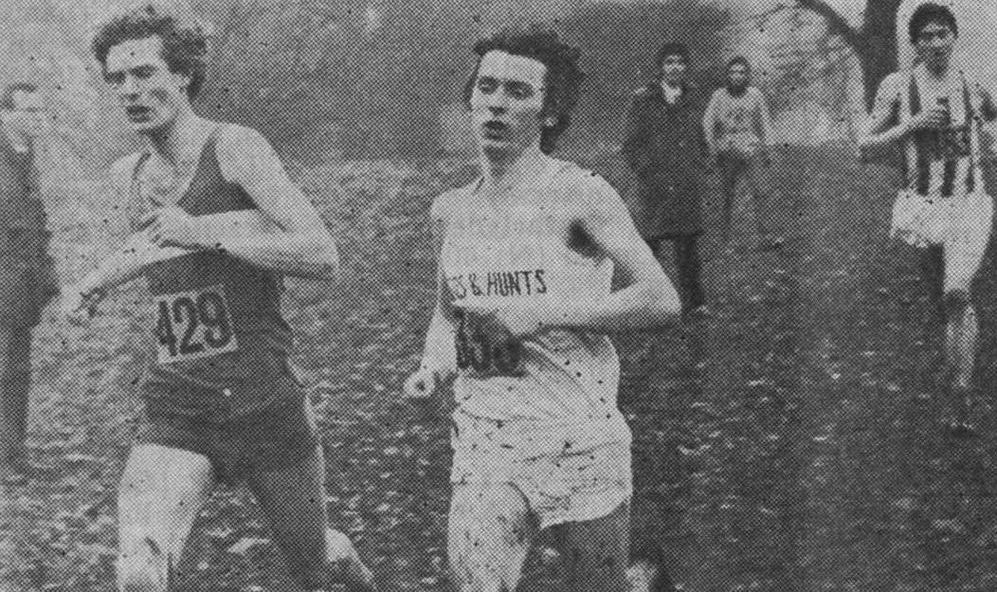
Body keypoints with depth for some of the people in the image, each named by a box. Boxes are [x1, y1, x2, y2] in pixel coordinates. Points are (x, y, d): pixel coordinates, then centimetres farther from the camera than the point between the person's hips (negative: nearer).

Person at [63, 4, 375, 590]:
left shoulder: (234, 147, -9)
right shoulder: (129, 175, 10)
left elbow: (324, 256, -19)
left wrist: (203, 232, -21)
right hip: (175, 417, 4)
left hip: (265, 404, -3)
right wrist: (93, 283, 20)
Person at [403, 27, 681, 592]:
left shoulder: (578, 195, -8)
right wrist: (433, 366, 3)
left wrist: (539, 315, -19)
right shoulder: (451, 210, 8)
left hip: (580, 438, -3)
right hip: (485, 439, 4)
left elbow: (661, 301, -16)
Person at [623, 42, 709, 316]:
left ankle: (693, 301, 14)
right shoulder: (643, 99, -1)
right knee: (649, 244, -4)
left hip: (689, 188, 4)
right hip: (654, 187, -3)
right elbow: (631, 145, -1)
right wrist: (649, 174, -9)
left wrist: (698, 170, 8)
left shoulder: (693, 97, 12)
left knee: (688, 246, 7)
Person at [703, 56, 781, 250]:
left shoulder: (755, 95, 4)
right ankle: (726, 233, 18)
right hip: (728, 152, 0)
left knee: (760, 192, -11)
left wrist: (767, 150, 10)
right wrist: (712, 148, -5)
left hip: (752, 149, 1)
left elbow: (765, 123, 11)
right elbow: (708, 122, 3)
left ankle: (763, 235, -14)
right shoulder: (719, 96, 0)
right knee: (728, 194, 5)